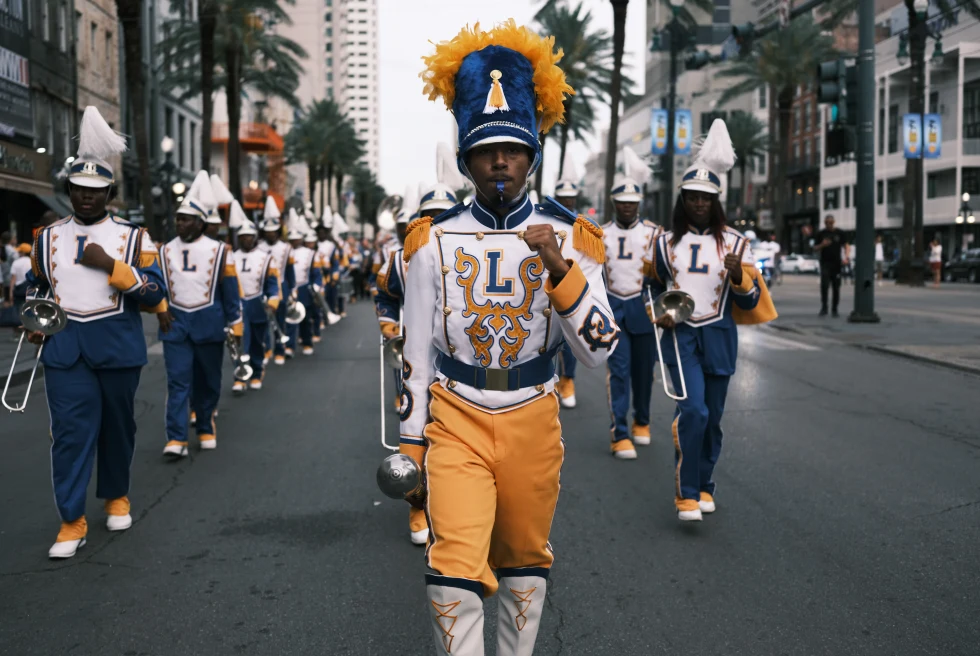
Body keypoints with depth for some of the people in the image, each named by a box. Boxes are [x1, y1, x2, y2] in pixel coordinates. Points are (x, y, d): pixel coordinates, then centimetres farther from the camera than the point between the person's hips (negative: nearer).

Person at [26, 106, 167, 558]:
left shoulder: (133, 238, -1)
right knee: (70, 432, -6)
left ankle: (117, 497, 34)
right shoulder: (47, 238, 7)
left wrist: (109, 264, -18)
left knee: (118, 427, 13)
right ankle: (72, 522, 0)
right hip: (65, 349, 1)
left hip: (118, 348, -1)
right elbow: (35, 286, 22)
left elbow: (155, 294, -8)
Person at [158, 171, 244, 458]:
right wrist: (160, 310, -2)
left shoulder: (219, 251, 0)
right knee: (177, 381, -6)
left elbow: (230, 289, 1)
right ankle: (176, 438, -8)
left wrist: (235, 324, 0)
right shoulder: (165, 251, 6)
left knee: (208, 381, 9)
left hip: (209, 324, -1)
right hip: (175, 324, 1)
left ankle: (206, 428, 27)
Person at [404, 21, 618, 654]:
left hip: (533, 419, 1)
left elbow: (598, 351, -9)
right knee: (454, 570, -13)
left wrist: (559, 267, -20)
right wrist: (413, 440, 2)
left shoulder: (568, 237, -2)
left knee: (526, 562, 16)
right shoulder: (436, 240, -2)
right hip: (456, 419, -1)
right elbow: (418, 351, 4)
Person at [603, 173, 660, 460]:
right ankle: (619, 434, -6)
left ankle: (641, 422, 31)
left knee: (643, 369, 10)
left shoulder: (653, 232, 2)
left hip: (643, 307, 0)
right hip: (613, 307, 0)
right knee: (618, 371, -7)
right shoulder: (601, 234, 7)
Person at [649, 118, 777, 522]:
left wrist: (739, 277, -17)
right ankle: (685, 492, -8)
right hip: (680, 337, -1)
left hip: (719, 338, 1)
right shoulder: (666, 242, 5)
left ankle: (703, 486, 28)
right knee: (693, 410, -18)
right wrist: (659, 313, 0)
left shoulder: (734, 243, 3)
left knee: (713, 417, 9)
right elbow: (655, 285, 20)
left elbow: (750, 303, 3)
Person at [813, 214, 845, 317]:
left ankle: (834, 310, 12)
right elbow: (815, 248, 8)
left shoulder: (839, 233, 8)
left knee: (836, 287, 4)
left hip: (836, 263, 1)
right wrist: (822, 245, -14)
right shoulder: (821, 234, 6)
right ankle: (824, 307, -10)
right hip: (825, 263, -1)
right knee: (824, 285, -17)